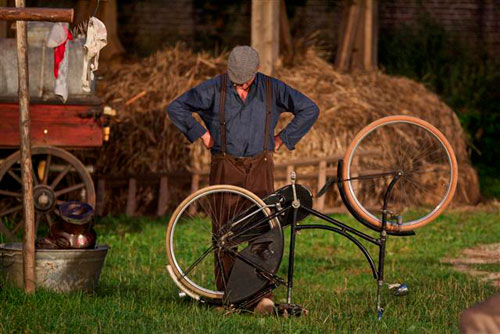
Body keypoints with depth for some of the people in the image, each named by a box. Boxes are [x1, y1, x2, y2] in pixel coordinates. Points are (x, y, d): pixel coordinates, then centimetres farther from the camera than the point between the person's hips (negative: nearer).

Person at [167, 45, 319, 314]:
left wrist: (282, 138, 4)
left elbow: (309, 109, 8)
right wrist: (201, 133, -1)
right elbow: (176, 107, 3)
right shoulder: (215, 89, -2)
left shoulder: (272, 89, 1)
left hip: (259, 166, 0)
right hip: (225, 167, 0)